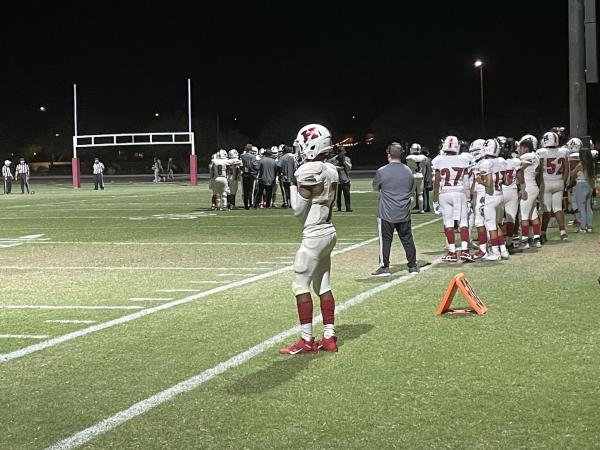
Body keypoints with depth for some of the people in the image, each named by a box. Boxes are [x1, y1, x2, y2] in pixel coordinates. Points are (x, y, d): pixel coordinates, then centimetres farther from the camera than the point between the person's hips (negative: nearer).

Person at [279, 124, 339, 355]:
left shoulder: (308, 171, -17)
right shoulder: (331, 170, 9)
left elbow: (299, 210, -13)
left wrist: (293, 187, -1)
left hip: (314, 235, -9)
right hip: (329, 232, 9)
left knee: (301, 285, -2)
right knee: (323, 285, 12)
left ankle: (306, 340, -1)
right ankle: (329, 338, 14)